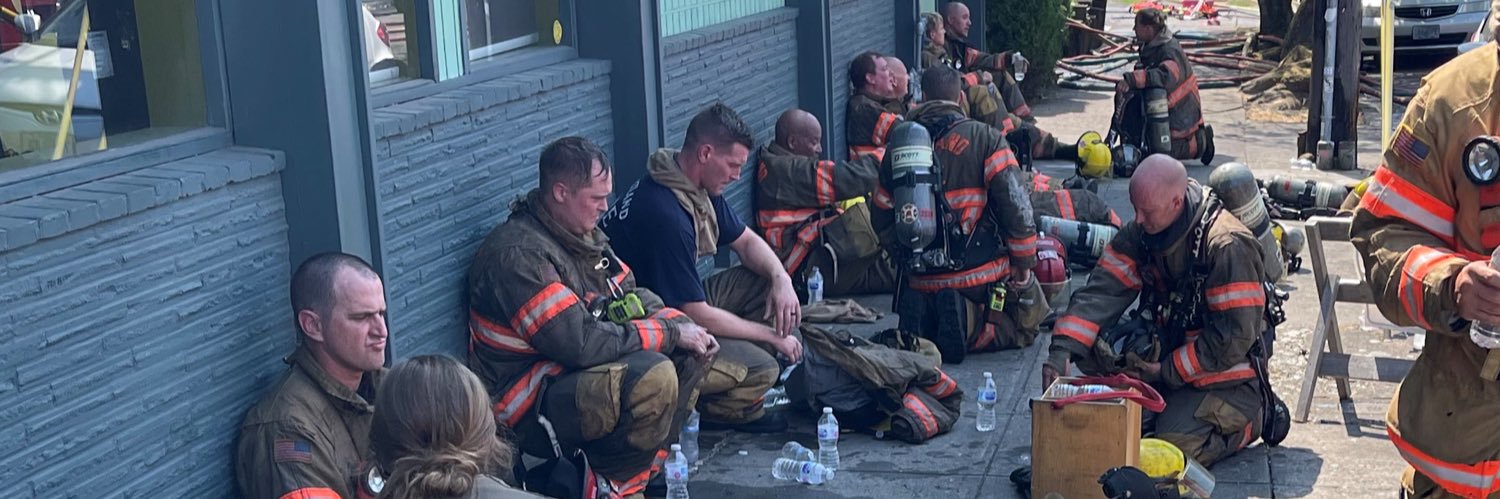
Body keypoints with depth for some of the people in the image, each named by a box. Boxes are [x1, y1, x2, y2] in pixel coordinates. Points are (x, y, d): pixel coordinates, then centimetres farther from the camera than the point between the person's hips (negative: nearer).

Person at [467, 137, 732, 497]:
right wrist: (670, 332, -17)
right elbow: (582, 344, -27)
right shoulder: (518, 254, -23)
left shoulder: (584, 233, 7)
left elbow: (633, 299, 15)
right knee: (652, 378, -30)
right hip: (530, 408, -10)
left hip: (581, 373, 10)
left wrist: (686, 328, -4)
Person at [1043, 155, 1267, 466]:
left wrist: (1168, 371, -19)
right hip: (1168, 345, 6)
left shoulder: (1228, 246, -24)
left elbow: (1236, 335, -23)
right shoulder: (1142, 231, -4)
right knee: (1091, 347, -16)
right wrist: (1062, 349, -24)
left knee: (1176, 445, -25)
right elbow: (1104, 290, -10)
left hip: (1224, 374, -6)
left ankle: (1246, 420, 5)